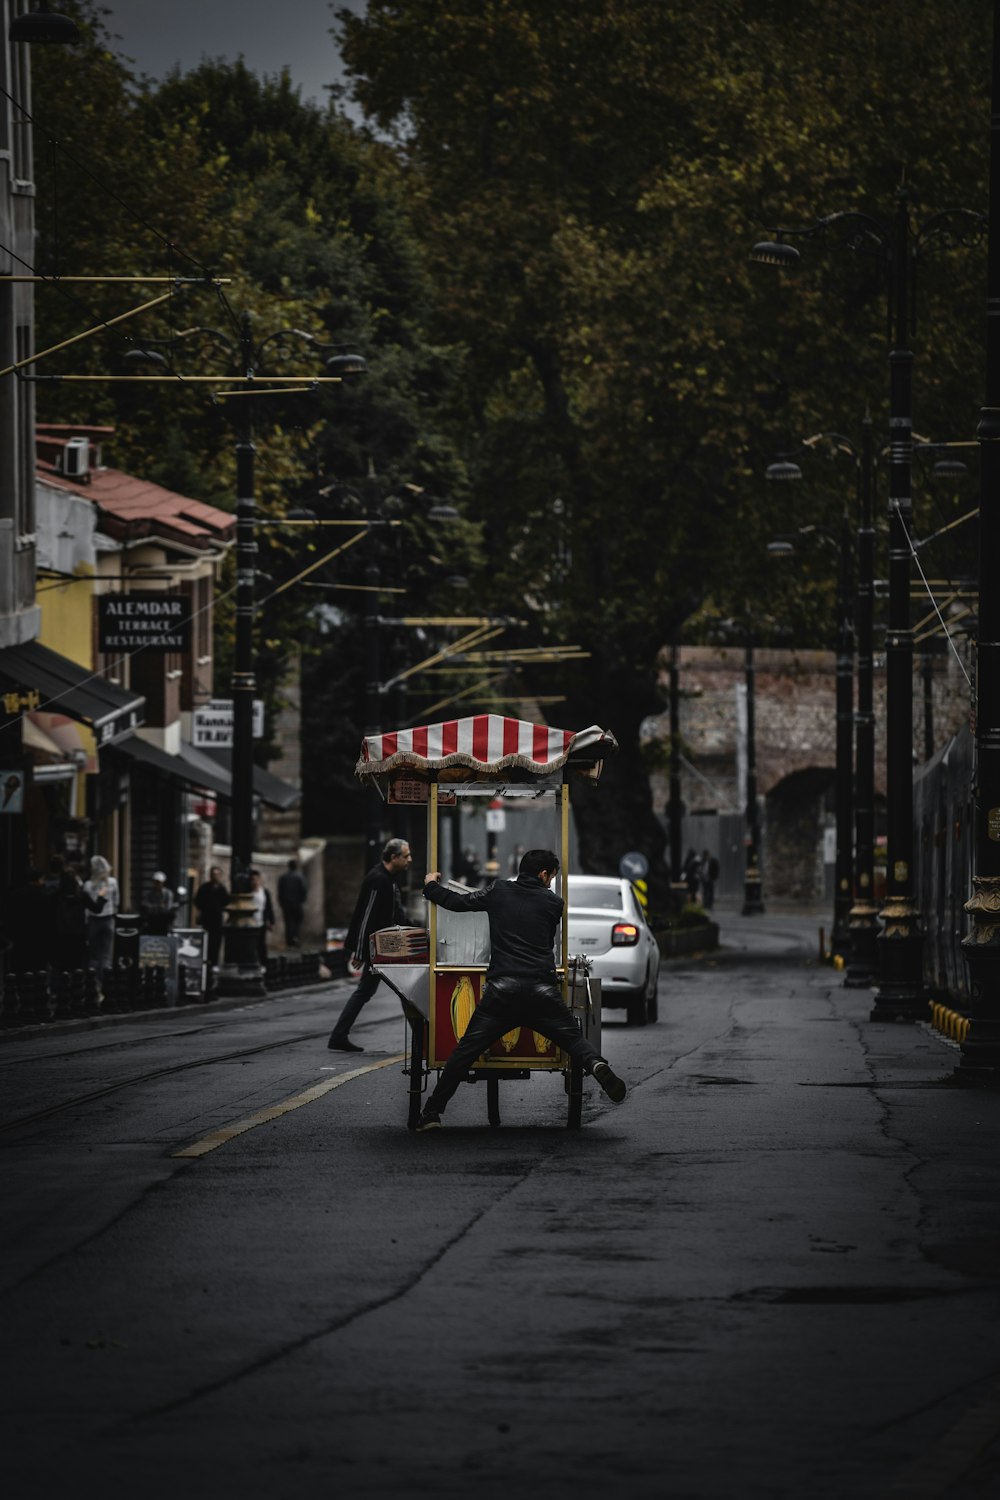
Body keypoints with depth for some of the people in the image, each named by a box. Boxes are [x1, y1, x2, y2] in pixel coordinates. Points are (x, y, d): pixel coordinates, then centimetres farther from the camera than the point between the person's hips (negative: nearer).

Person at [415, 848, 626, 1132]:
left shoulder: (499, 892, 9)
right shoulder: (552, 902, 9)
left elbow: (458, 902, 18)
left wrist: (431, 886, 38)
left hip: (502, 990, 0)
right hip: (542, 989, 0)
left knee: (466, 1051, 6)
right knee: (574, 1040, 9)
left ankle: (432, 1111, 2)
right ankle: (597, 1065, -24)